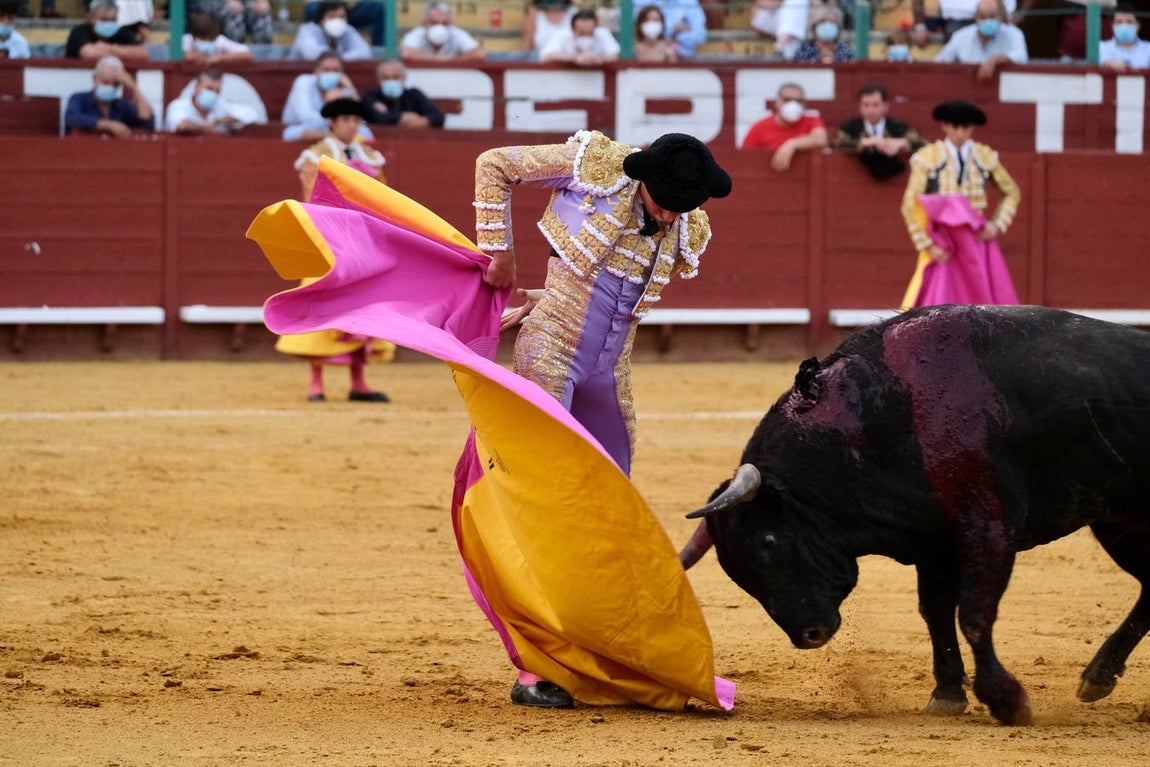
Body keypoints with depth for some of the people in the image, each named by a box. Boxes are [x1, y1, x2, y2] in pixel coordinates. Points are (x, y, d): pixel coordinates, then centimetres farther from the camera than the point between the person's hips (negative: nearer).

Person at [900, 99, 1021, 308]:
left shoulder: (985, 157, 4)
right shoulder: (928, 158, -6)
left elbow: (1012, 193, 17)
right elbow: (910, 206, -7)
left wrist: (997, 225, 1)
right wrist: (928, 246, -12)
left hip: (977, 240, 3)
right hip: (942, 249, -3)